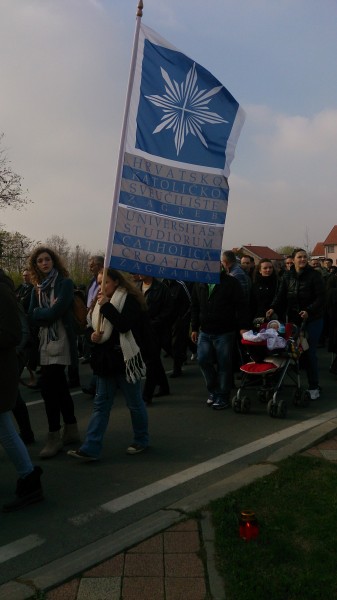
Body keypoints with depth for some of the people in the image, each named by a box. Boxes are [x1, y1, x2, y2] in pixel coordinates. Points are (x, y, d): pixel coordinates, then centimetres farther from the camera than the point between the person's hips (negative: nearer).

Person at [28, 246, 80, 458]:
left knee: (48, 387, -12)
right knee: (59, 387, 13)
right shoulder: (38, 288, 14)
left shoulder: (65, 283, -6)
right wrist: (47, 313, -11)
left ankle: (54, 437, -3)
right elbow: (33, 316, 5)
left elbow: (55, 312, -16)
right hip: (45, 342, 7)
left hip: (61, 341, -7)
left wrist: (39, 312, -1)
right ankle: (71, 430, 24)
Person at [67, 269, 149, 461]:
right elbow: (95, 326, 20)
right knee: (101, 404, 6)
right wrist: (94, 334, -2)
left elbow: (124, 325, -23)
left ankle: (141, 440, 26)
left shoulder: (130, 299, -9)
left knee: (135, 403, 8)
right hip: (107, 359, 7)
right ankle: (91, 448, 6)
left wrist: (106, 306, -20)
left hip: (126, 359, -7)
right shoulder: (103, 301, 13)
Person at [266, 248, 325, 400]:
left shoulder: (314, 275, -6)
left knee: (309, 353, -2)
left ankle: (314, 387, 9)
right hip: (293, 319, 4)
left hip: (312, 320, -3)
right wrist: (273, 308, -17)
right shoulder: (287, 276, 6)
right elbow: (281, 295, 1)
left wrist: (309, 311, -22)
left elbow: (321, 297, -9)